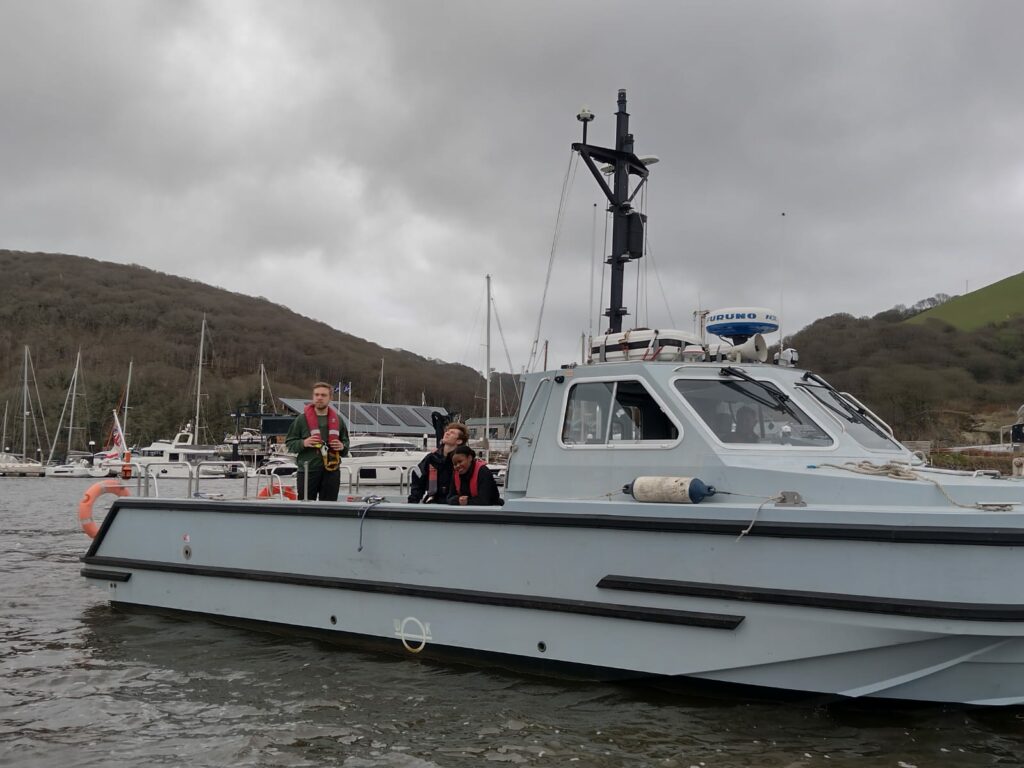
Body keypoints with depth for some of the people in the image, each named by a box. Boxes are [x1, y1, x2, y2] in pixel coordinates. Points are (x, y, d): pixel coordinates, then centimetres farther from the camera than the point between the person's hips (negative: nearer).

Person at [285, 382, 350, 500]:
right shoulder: (302, 419, 1)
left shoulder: (337, 419, 11)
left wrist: (342, 447, -2)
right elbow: (289, 443, 3)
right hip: (307, 471, -3)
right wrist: (303, 443, -16)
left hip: (331, 471, 3)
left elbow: (346, 441, 21)